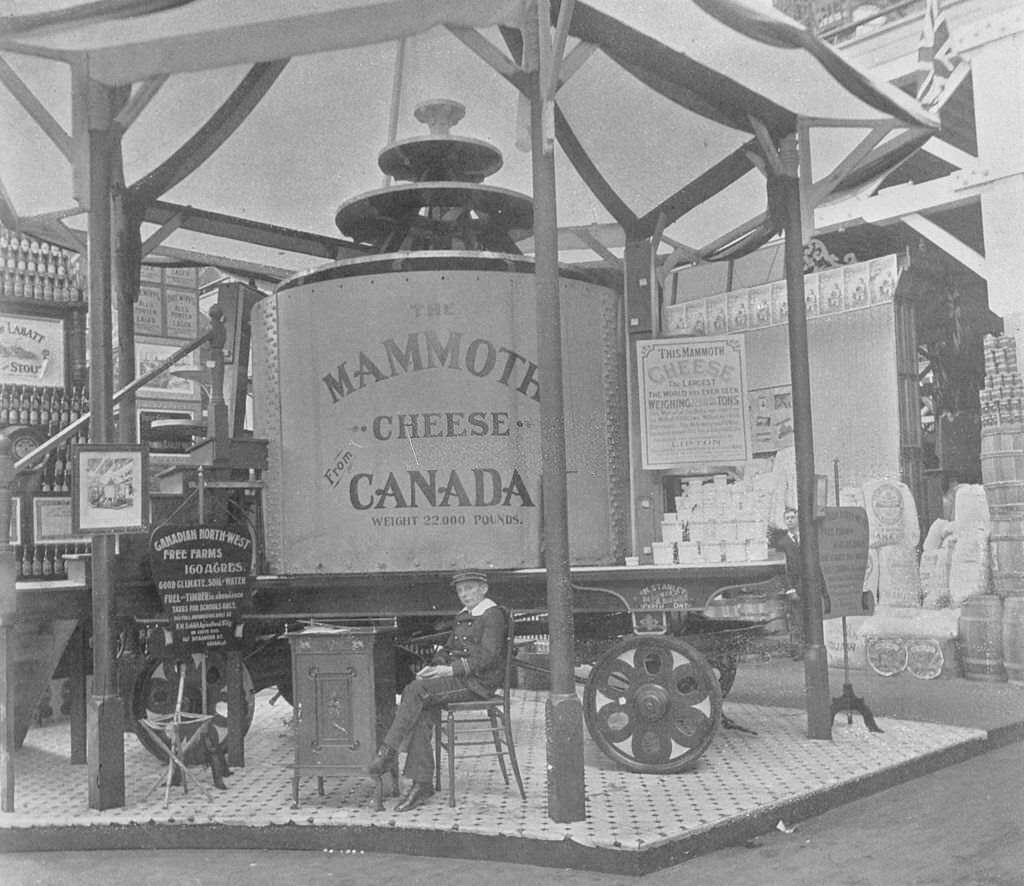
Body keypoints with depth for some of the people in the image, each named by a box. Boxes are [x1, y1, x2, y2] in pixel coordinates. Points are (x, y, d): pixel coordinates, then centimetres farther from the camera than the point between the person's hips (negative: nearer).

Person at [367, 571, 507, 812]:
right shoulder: (462, 617, 22)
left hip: (479, 681, -7)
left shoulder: (493, 615, -5)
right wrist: (433, 667, 2)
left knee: (416, 690, -24)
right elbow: (448, 649, 24)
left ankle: (388, 752, -19)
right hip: (457, 677, 7)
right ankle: (422, 784, -17)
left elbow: (487, 656, -15)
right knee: (421, 712, -19)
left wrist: (451, 670, -20)